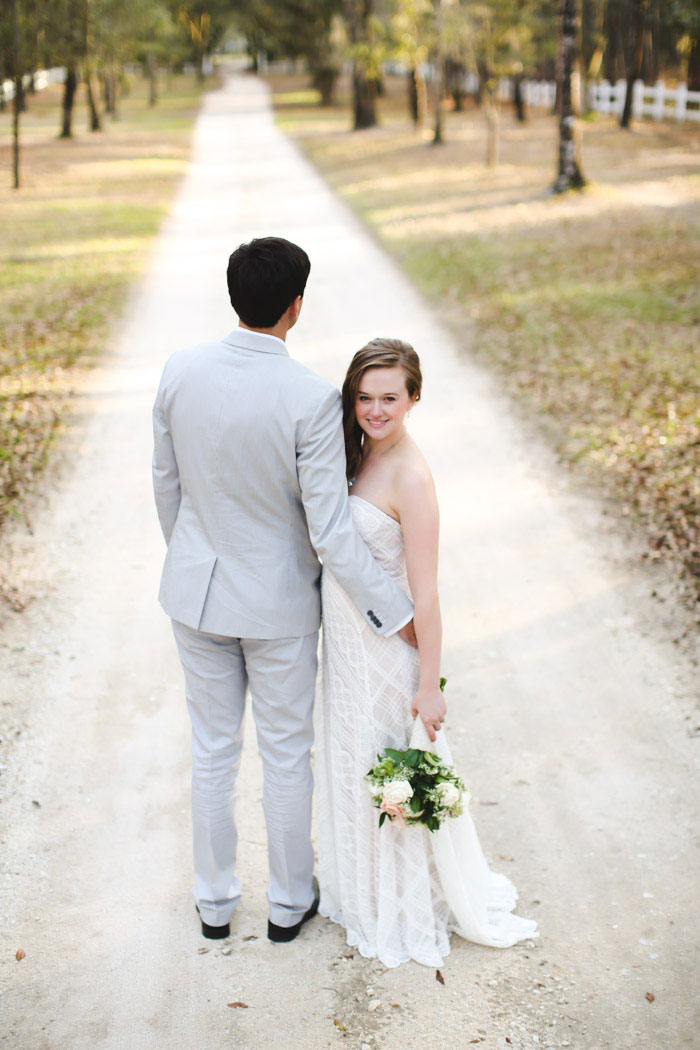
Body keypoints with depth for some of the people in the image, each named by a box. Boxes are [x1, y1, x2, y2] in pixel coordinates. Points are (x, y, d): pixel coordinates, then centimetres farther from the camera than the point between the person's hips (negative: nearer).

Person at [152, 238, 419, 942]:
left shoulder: (180, 371, -11)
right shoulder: (311, 400, -24)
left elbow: (165, 482, 2)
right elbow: (329, 533, -22)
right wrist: (398, 614, -11)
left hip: (195, 590, 4)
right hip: (277, 601, -3)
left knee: (212, 749, 19)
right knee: (286, 754, 16)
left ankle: (214, 901, 35)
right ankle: (289, 902, 34)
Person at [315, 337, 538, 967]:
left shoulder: (410, 477, -24)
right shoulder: (362, 451, 1)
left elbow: (426, 593, -22)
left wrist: (429, 685, -18)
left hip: (384, 644, -8)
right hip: (346, 635, 8)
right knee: (352, 763, 22)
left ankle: (406, 913, 31)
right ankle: (361, 887, 44)